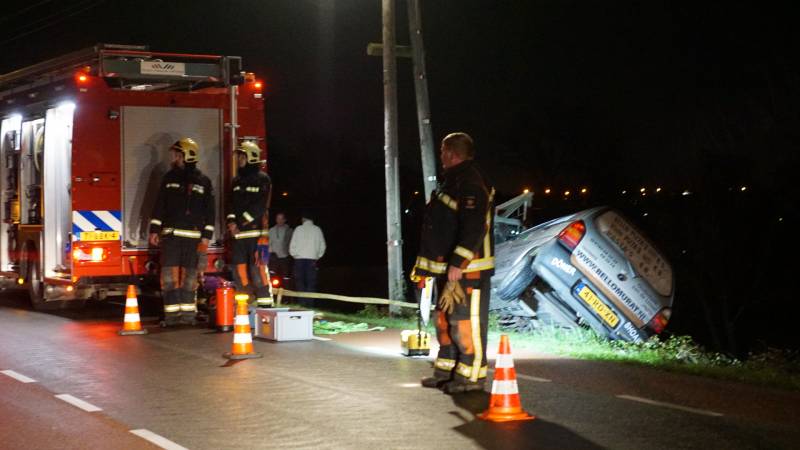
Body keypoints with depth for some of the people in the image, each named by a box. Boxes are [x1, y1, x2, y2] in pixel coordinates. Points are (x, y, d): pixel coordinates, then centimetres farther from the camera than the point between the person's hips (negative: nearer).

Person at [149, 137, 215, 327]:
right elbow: (159, 205, 8)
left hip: (193, 236, -1)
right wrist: (154, 230, 1)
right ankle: (172, 315, -6)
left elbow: (209, 212, 4)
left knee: (189, 276, 2)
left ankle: (187, 314, 7)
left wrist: (206, 237, -3)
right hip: (170, 235, 1)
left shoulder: (203, 182, 5)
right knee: (170, 275, -6)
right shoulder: (170, 177, 10)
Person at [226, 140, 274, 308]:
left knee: (258, 268, -11)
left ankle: (265, 303, -8)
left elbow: (260, 206, -12)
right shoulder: (237, 181, 19)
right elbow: (232, 204, 16)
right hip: (239, 233, 7)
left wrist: (240, 222, -15)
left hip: (256, 231, -7)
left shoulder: (262, 179, -2)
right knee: (239, 267, 6)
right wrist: (231, 221, -3)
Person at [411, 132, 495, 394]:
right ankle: (446, 370, 25)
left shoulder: (471, 184, -16)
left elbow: (474, 228, -25)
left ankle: (471, 376, 1)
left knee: (466, 321, -7)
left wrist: (458, 263, -28)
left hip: (467, 269, -11)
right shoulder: (450, 181, 18)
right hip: (448, 267, 11)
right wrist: (425, 265, 24)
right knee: (444, 319, 16)